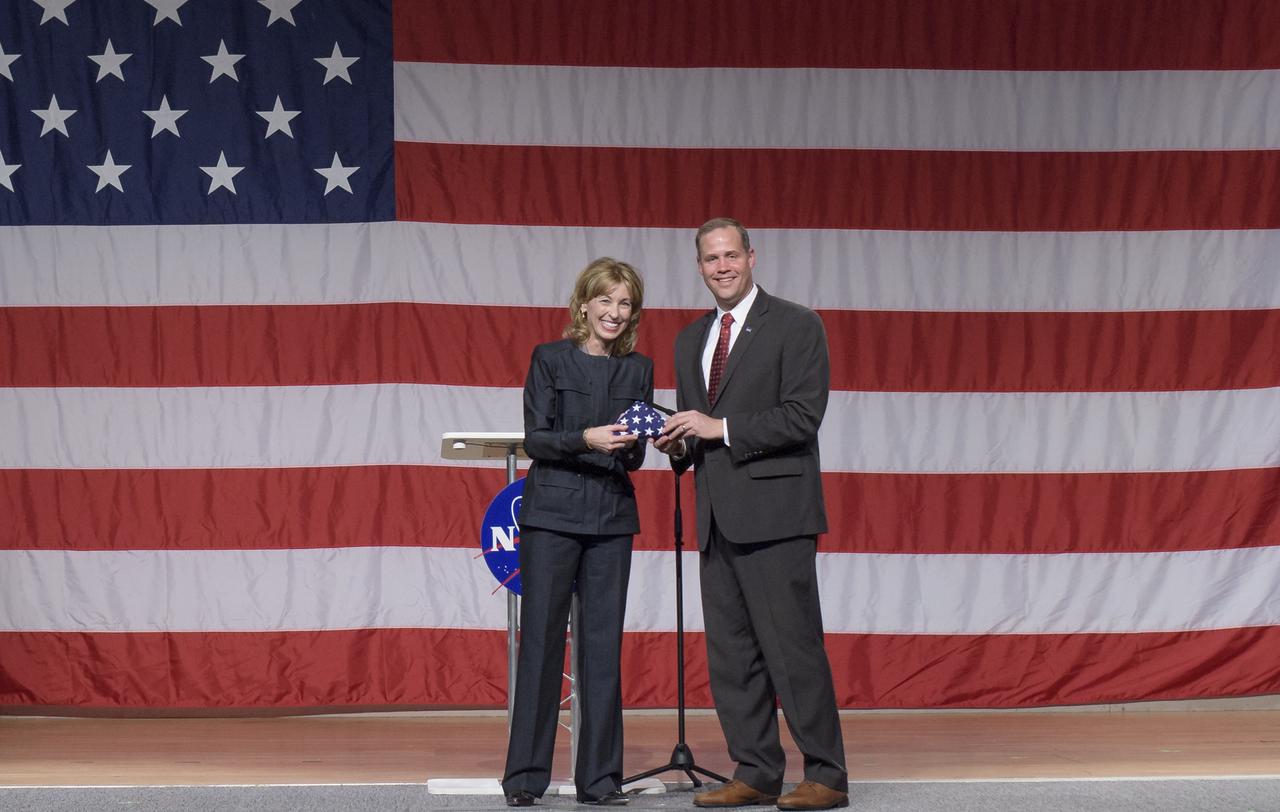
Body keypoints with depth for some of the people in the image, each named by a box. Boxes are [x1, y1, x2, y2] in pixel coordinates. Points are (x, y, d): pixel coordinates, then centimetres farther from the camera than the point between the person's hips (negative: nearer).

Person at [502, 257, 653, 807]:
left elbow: (636, 457, 10)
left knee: (603, 643, 3)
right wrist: (586, 439, -20)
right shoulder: (549, 359, 1)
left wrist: (629, 445, -13)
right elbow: (535, 439, -4)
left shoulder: (638, 369, 11)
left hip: (612, 518, 3)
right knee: (541, 638, -2)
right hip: (552, 512, -3)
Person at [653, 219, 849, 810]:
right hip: (716, 517, 7)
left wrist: (723, 427, -16)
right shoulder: (691, 340, 19)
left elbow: (803, 416, -12)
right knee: (730, 652, 7)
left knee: (792, 646, -8)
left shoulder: (795, 326, -3)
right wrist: (679, 444, 3)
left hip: (773, 510, -7)